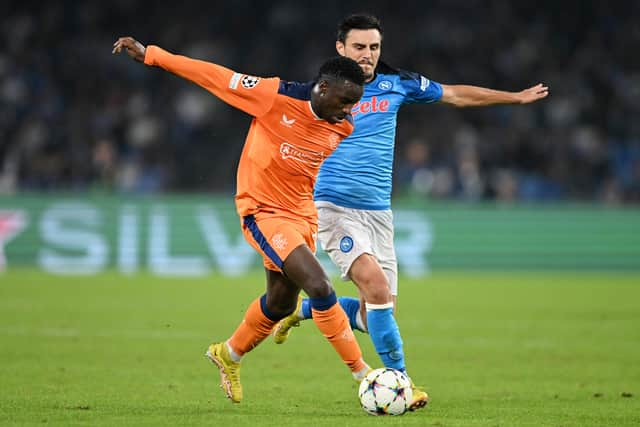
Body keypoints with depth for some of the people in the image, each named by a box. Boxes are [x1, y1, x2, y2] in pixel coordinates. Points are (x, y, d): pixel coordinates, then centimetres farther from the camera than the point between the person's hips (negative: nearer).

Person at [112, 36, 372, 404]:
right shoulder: (277, 97, -21)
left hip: (303, 213, 7)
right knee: (319, 287, -20)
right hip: (264, 209, -7)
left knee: (281, 302, 17)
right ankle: (362, 374, -12)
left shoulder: (343, 127, -5)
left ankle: (229, 356, 44)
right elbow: (217, 77, -15)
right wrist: (150, 55, -11)